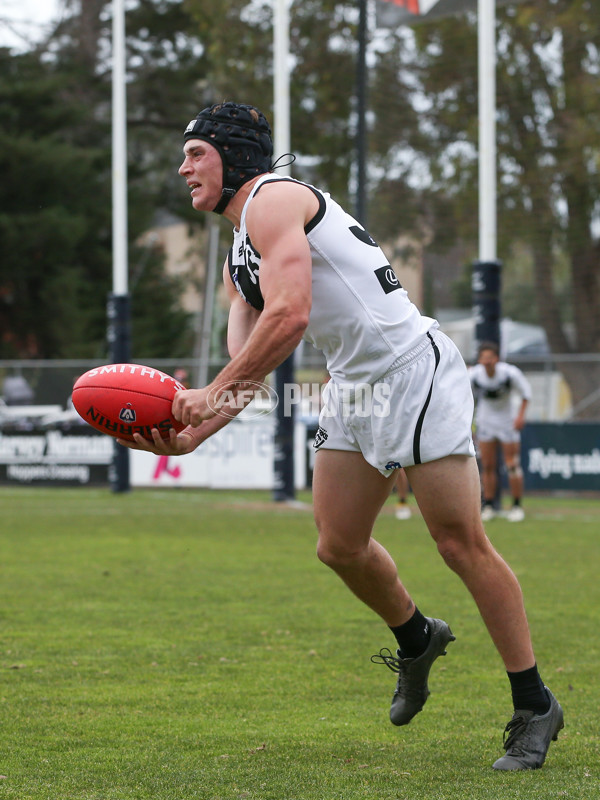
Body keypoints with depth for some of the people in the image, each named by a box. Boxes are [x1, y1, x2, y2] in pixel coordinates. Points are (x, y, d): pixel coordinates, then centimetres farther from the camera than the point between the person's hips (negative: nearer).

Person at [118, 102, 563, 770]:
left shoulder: (273, 200, -10)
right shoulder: (239, 260, 19)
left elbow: (290, 316, -23)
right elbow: (246, 370, 15)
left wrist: (213, 394, -18)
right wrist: (190, 436, -1)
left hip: (414, 371, -10)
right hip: (352, 390, 10)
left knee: (462, 544, -9)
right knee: (340, 546, 8)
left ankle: (534, 707, -2)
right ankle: (417, 640, 35)